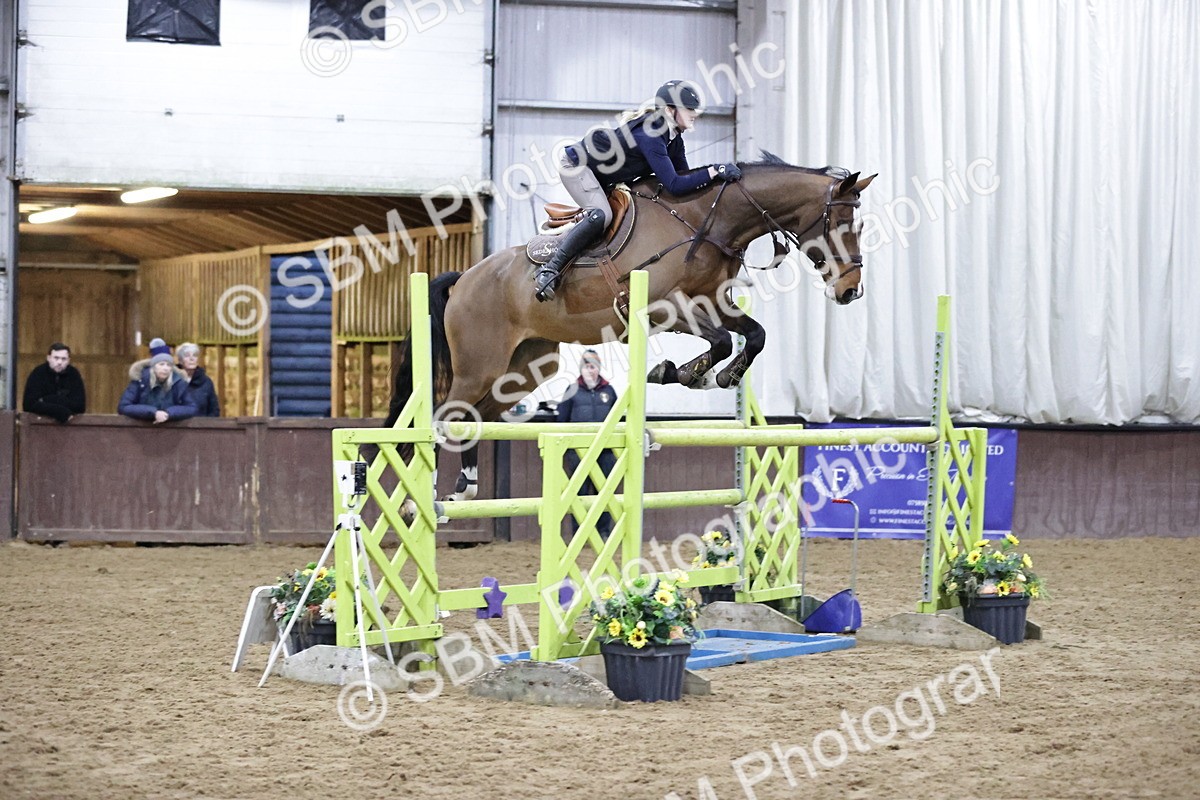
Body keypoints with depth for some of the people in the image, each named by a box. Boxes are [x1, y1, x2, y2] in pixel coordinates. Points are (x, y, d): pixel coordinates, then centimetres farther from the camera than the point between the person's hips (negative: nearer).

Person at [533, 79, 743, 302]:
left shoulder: (673, 137, -3)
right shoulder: (649, 135, -32)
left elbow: (683, 175, 2)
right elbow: (673, 185, -37)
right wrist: (713, 172, -38)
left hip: (604, 178, 10)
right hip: (576, 165, -10)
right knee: (601, 215, -29)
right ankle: (549, 270, -25)